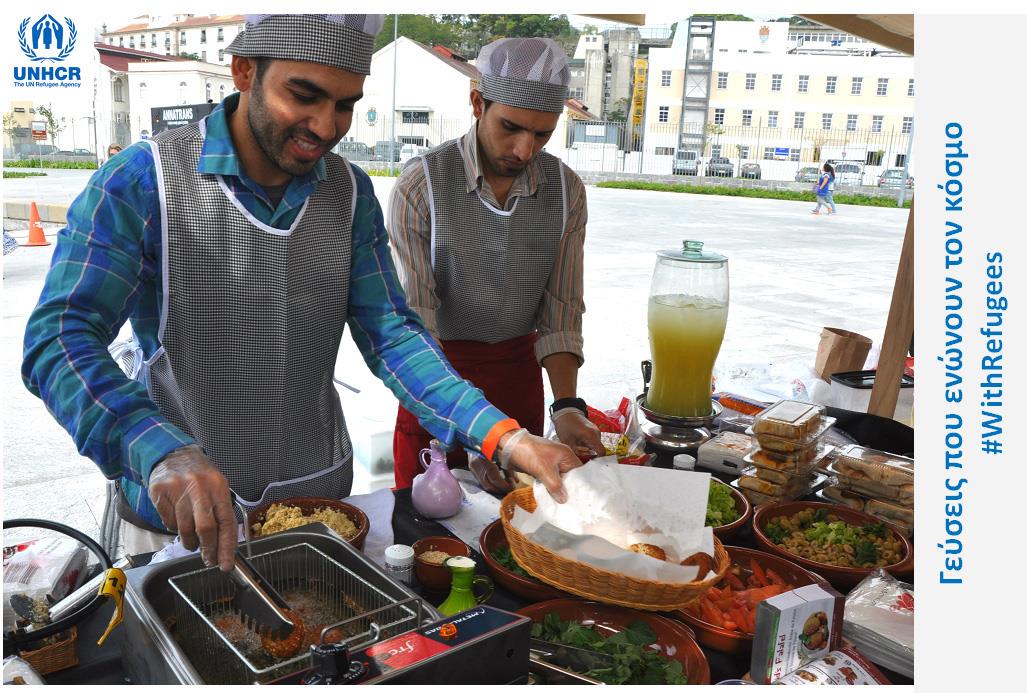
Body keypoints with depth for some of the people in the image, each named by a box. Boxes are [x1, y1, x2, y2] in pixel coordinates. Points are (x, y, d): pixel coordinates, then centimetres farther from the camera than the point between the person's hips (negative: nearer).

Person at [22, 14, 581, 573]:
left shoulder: (350, 192, -3)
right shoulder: (142, 181, -16)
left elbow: (390, 334, -7)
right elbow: (58, 338, -23)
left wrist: (504, 438, -20)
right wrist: (164, 454, -41)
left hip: (319, 491, 4)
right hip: (177, 508, -3)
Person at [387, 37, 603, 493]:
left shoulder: (566, 190, -7)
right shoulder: (422, 184, -18)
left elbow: (560, 312, -3)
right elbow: (414, 325, -20)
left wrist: (567, 404, -19)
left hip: (519, 369, 3)